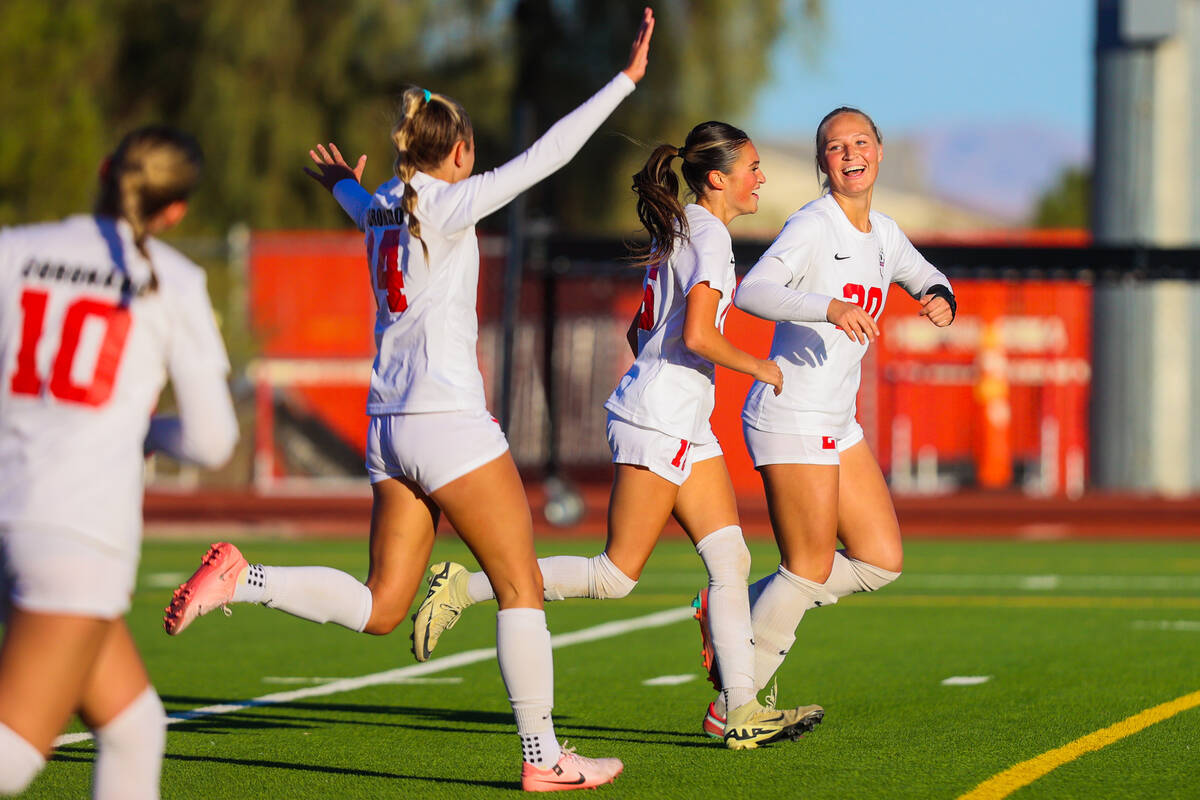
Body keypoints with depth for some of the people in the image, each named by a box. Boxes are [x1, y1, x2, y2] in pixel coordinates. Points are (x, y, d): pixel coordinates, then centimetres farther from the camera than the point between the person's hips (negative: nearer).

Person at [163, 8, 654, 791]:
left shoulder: (386, 208, 13)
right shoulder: (448, 205, -8)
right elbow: (545, 156, -14)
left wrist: (344, 184, 64)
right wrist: (626, 80, -11)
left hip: (390, 428, 8)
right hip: (449, 422, -8)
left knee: (380, 608, 11)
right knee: (522, 586, 2)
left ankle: (242, 579, -3)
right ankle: (543, 756, 3)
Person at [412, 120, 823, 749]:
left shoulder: (676, 232, 16)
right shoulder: (710, 235, -12)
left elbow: (642, 331, 23)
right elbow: (697, 335, -23)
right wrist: (760, 368, -9)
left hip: (687, 426, 10)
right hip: (657, 421, -10)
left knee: (730, 558, 3)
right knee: (616, 575, -7)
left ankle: (741, 712, 1)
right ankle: (465, 588, -2)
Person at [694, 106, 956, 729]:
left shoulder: (883, 234, 12)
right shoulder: (812, 227, -13)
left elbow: (928, 279, 31)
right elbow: (752, 292, -28)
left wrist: (940, 299, 6)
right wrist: (831, 308, -42)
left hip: (838, 423, 8)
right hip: (790, 416, -8)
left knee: (882, 561, 6)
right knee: (811, 570, -6)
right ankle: (732, 704, 7)